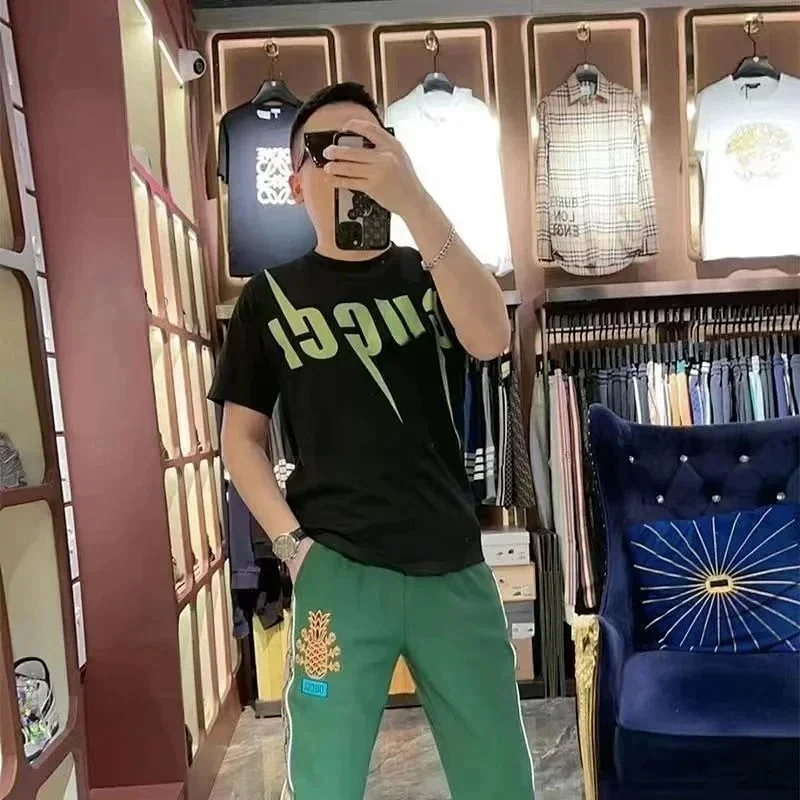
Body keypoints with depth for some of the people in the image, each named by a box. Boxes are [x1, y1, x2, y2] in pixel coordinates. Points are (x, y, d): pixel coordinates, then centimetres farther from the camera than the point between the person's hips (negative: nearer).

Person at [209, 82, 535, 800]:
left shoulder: (430, 275, 8)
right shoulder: (269, 297, 6)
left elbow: (491, 338, -14)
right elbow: (242, 438, 6)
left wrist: (412, 199, -22)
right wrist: (293, 544, -6)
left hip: (454, 565, 2)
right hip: (338, 571, -1)